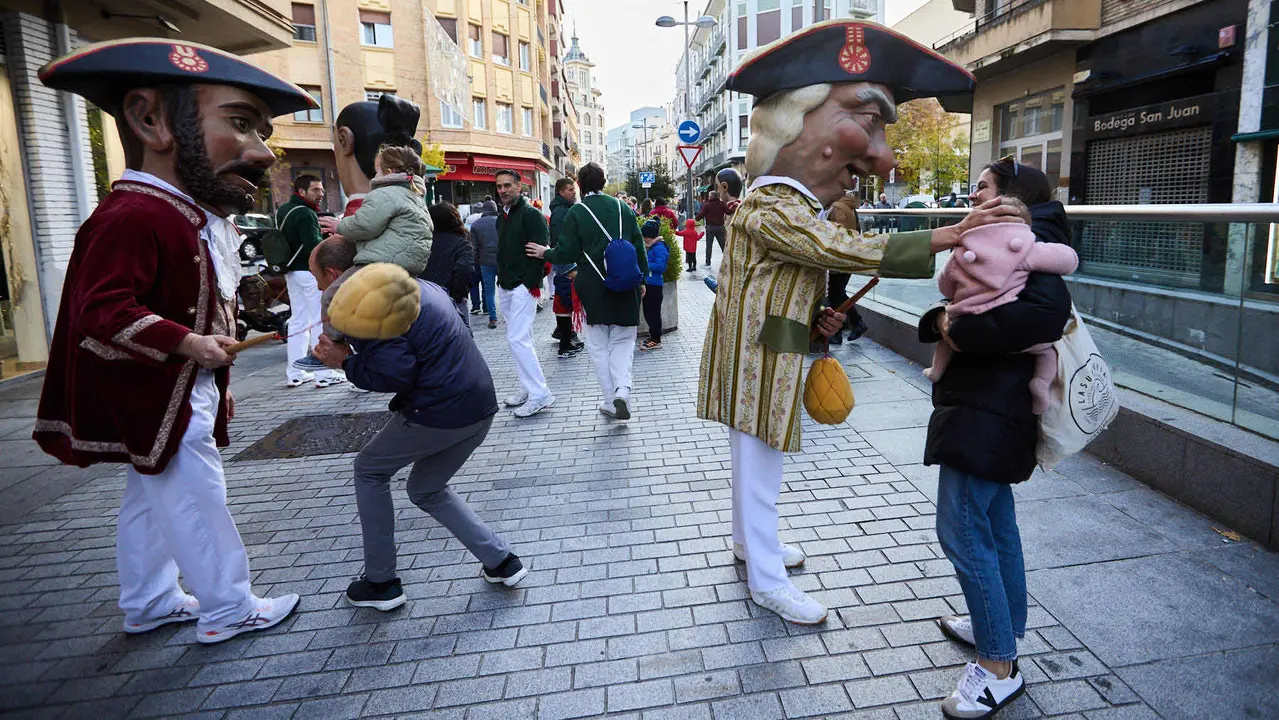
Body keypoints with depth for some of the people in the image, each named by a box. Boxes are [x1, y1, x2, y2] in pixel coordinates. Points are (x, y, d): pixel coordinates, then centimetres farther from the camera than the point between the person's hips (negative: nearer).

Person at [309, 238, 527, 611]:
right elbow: (460, 321, 26)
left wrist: (346, 362, -3)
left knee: (370, 470, 17)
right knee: (426, 489, 26)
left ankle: (380, 583, 24)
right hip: (482, 406, 9)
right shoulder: (415, 284, 17)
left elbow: (396, 374, -20)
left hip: (438, 412, -8)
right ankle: (501, 560, 20)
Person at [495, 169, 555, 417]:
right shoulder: (502, 217, 17)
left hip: (524, 287, -9)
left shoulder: (531, 214, -10)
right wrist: (501, 278, 17)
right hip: (506, 287, 9)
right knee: (520, 338, 12)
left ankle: (540, 394, -10)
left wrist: (533, 283, -20)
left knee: (517, 339, -14)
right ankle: (530, 389, 20)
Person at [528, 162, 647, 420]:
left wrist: (545, 253, 12)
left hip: (594, 287, -2)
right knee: (623, 341, 11)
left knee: (599, 345, 10)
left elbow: (567, 253, -7)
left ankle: (611, 401, 10)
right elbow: (639, 247, 5)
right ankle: (622, 391, -11)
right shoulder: (622, 208, 4)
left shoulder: (576, 213, -6)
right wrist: (641, 279, 15)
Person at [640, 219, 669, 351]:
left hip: (654, 285, -9)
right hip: (647, 284, 9)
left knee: (654, 312, -2)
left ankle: (656, 340, 6)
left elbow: (660, 266, -23)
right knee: (648, 312, 15)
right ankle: (653, 336, 27)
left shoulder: (659, 248, -15)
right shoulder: (649, 247, 12)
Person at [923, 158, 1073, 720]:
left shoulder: (1026, 240, -13)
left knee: (961, 531, -7)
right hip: (985, 408, 11)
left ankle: (999, 668, 6)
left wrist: (966, 332, -22)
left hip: (986, 415, -11)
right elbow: (957, 314, 15)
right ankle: (1001, 631, 36)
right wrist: (940, 320, -8)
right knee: (995, 524, 19)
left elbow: (1047, 311, -30)